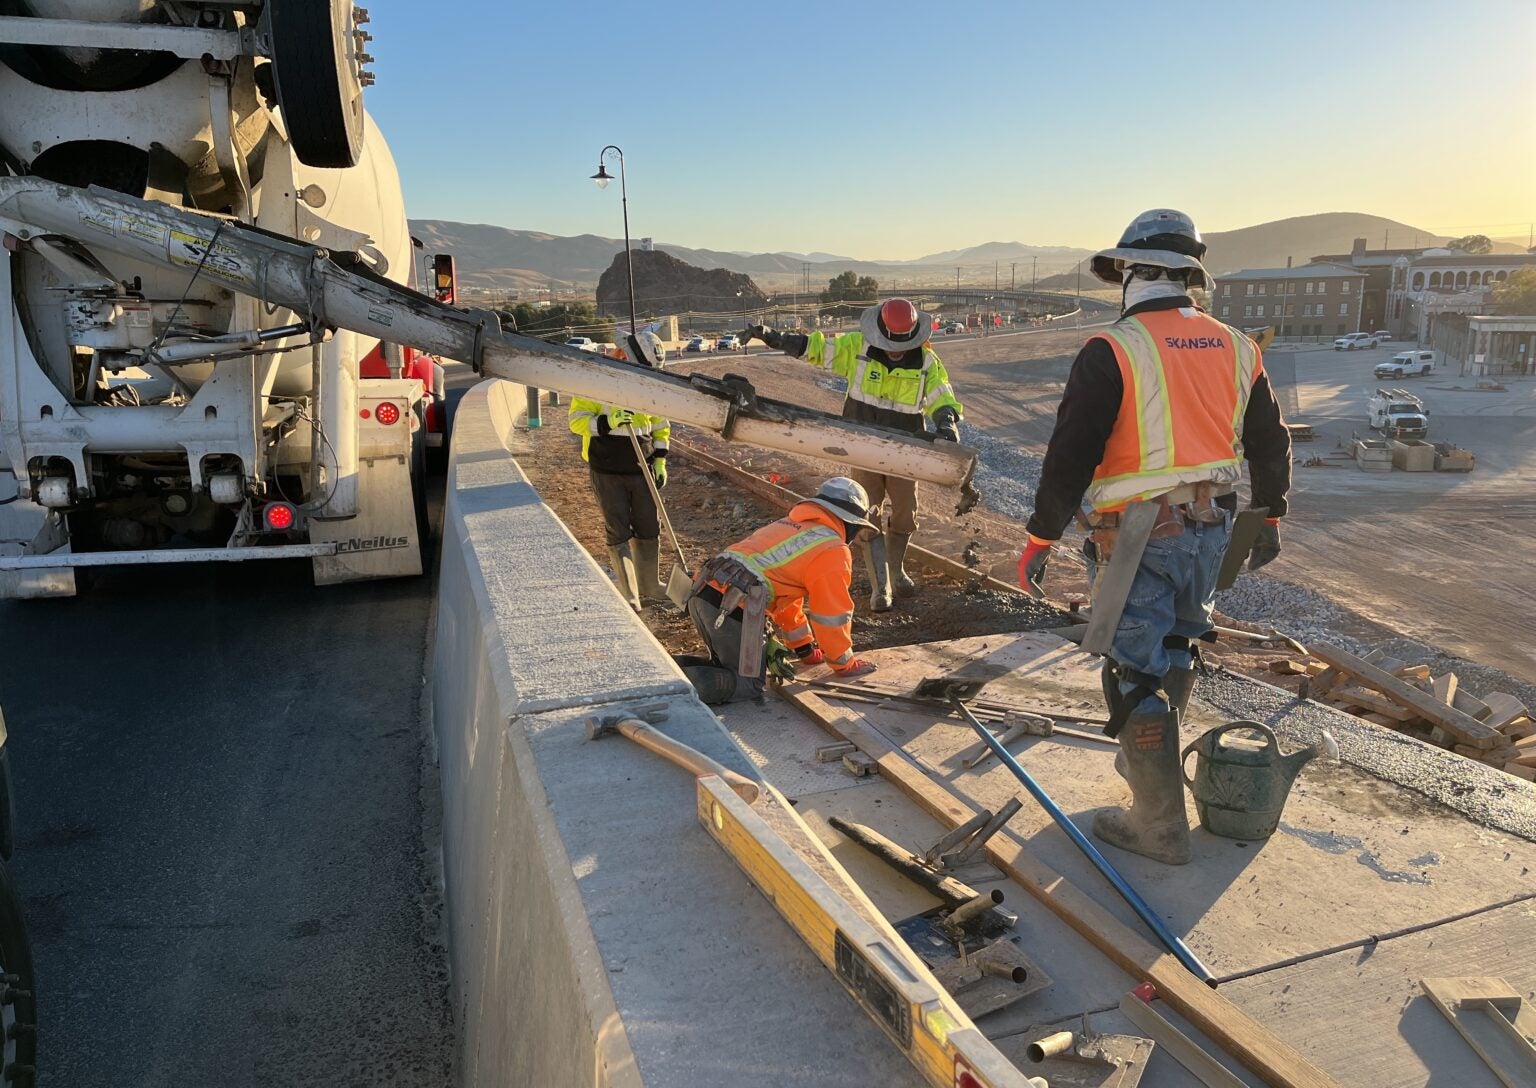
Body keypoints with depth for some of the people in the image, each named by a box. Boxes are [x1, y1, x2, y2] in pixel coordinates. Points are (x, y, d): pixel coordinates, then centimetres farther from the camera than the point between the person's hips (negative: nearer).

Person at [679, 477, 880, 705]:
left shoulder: (788, 525, 29)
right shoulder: (833, 550, 0)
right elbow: (833, 616, 3)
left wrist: (806, 650, 41)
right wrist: (845, 664, 18)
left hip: (702, 592, 9)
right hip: (730, 608, -9)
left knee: (728, 665, 26)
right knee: (749, 683, 4)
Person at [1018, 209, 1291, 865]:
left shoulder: (1111, 351, -14)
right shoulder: (1236, 349, 5)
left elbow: (1071, 456, -16)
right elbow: (1270, 444, 15)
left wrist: (1040, 540, -7)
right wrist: (1269, 519, 29)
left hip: (1139, 538, -7)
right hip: (1212, 531, 7)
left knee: (1137, 674, 1)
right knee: (1176, 647, 24)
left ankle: (1160, 825, 9)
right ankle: (1149, 761, 43)